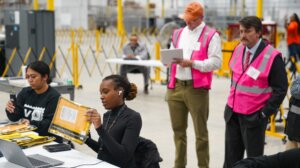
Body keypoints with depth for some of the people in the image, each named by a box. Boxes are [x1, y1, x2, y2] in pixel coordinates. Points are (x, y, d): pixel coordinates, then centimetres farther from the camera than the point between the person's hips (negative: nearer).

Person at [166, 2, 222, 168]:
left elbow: (216, 62, -10)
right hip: (175, 87, 6)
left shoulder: (211, 35, -2)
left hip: (197, 89, -5)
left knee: (200, 131, 2)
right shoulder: (178, 33, 17)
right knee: (178, 129, 13)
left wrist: (192, 63, -18)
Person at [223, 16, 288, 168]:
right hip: (232, 112, 6)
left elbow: (280, 88, -13)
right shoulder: (238, 49, 4)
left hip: (253, 116, -6)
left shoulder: (272, 56, -16)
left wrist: (265, 113, -14)